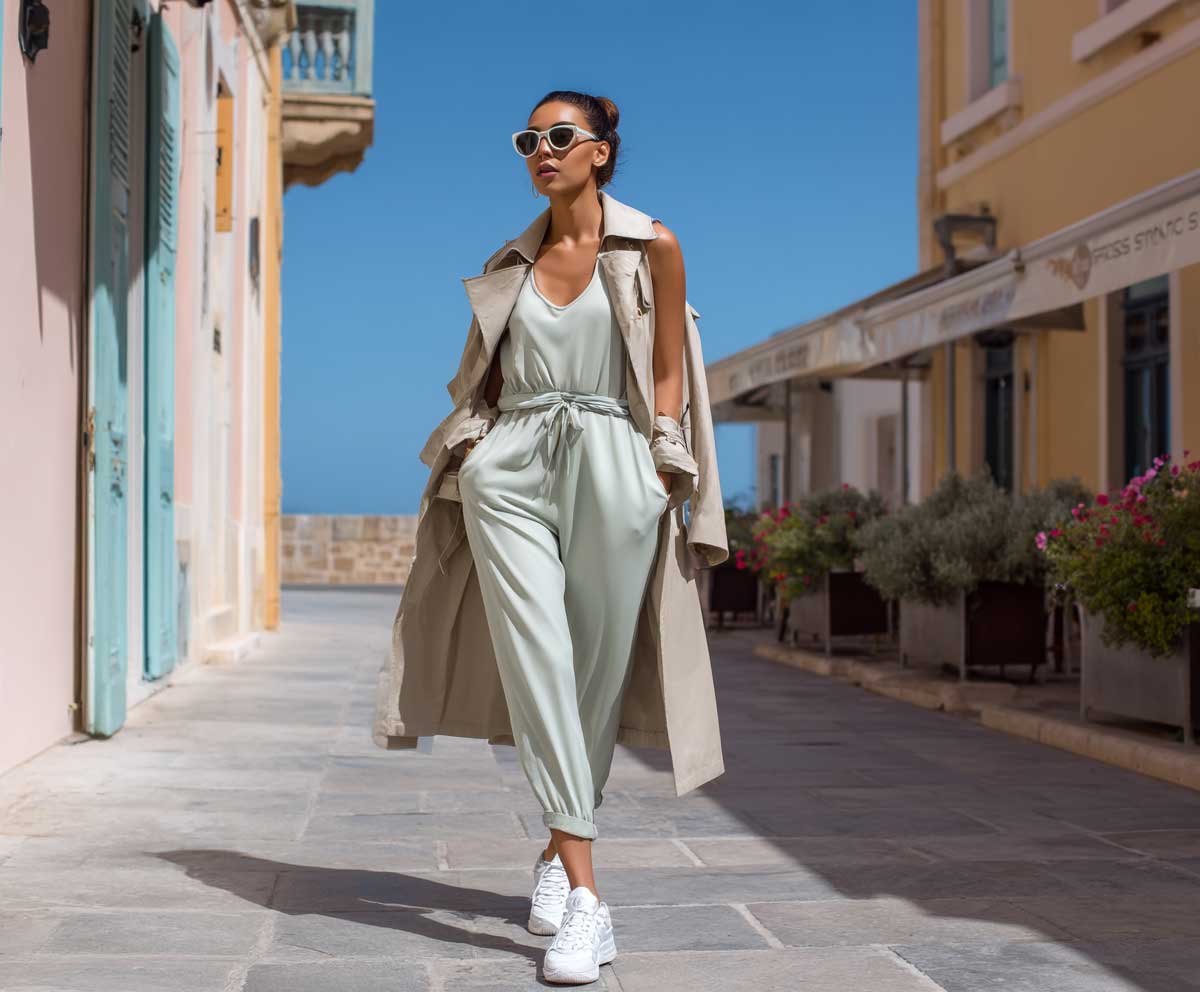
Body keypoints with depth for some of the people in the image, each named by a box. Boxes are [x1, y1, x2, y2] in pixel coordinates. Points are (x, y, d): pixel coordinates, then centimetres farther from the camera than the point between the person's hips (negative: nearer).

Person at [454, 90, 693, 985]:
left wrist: (658, 470, -3)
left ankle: (560, 849, 21)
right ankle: (585, 894, -16)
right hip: (513, 466, 2)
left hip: (610, 466, -2)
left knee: (598, 668, 0)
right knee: (536, 654, -13)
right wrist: (469, 452, 12)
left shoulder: (652, 247, 8)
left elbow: (668, 372, 5)